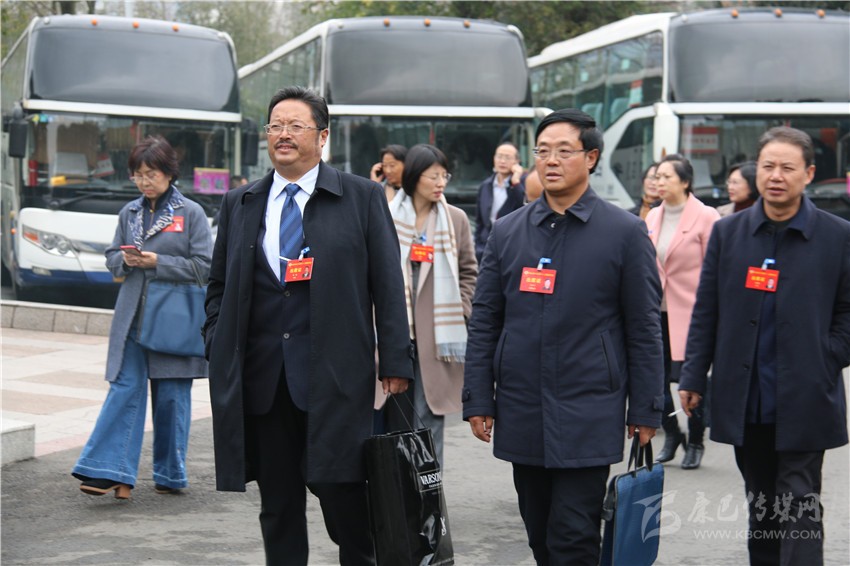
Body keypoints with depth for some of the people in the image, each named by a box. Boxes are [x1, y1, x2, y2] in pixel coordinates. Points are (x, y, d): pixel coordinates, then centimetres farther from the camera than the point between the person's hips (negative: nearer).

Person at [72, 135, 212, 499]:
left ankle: (170, 475, 17)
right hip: (132, 316, 3)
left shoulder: (191, 213, -2)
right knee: (125, 389, -4)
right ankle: (112, 472, -6)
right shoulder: (130, 212, 12)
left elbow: (204, 265, -6)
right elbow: (112, 257, 17)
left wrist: (158, 262, -14)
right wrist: (126, 260, -6)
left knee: (171, 395, 4)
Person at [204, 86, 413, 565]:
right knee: (278, 506, 9)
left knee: (342, 490, -3)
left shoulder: (363, 197, 3)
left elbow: (388, 286, 0)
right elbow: (219, 287, 18)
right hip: (261, 377, 4)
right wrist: (218, 354, 6)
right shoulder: (239, 204, 13)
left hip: (335, 377, -3)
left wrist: (395, 362, -5)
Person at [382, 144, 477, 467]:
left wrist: (458, 311, 1)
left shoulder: (456, 219, 5)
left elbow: (469, 272, 11)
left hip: (436, 334, 0)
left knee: (429, 419, -2)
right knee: (396, 418, 6)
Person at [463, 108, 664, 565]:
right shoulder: (507, 232, 7)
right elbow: (484, 322, 9)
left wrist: (645, 411, -3)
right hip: (521, 415, 4)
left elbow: (643, 329, -2)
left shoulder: (625, 232, -2)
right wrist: (478, 400, 4)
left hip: (587, 416, -4)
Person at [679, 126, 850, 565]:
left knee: (799, 508, -4)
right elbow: (706, 311, 8)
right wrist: (693, 377, 4)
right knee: (761, 505, 14)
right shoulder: (728, 232, 6)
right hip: (745, 401, 3)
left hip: (804, 402, -3)